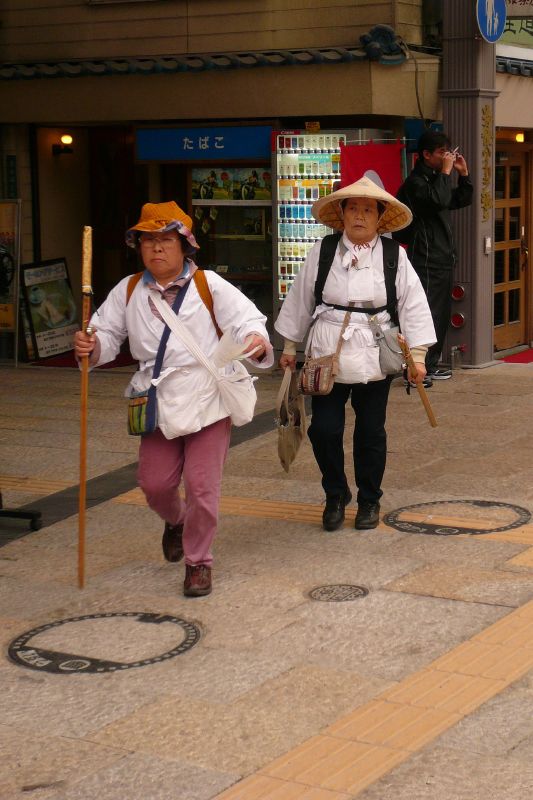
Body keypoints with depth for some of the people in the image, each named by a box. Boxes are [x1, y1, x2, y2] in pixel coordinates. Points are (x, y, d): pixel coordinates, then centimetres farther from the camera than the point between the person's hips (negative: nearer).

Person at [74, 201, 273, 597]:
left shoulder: (210, 286, -7)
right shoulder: (128, 291, 4)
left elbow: (247, 319, -12)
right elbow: (108, 335, 7)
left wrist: (256, 341, -35)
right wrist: (91, 347, -16)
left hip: (207, 400, -3)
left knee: (202, 485, -2)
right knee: (155, 483, 7)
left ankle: (199, 561, 18)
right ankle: (176, 522, 44)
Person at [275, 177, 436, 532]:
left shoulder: (394, 256, -1)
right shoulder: (322, 253, 2)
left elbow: (413, 304, -1)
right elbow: (301, 300, 10)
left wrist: (417, 355, -5)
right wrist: (290, 347, 14)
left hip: (374, 358, -1)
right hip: (327, 356, 1)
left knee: (371, 433, 9)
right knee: (324, 430, -1)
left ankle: (369, 501, 27)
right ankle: (336, 495, 22)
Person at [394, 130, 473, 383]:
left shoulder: (436, 178, 19)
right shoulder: (415, 182, -11)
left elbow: (462, 200, 26)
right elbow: (439, 200, -29)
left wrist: (463, 174, 13)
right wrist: (446, 172, -18)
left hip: (443, 259, 10)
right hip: (426, 260, -10)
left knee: (441, 314, 13)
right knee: (427, 314, -12)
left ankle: (431, 365, 20)